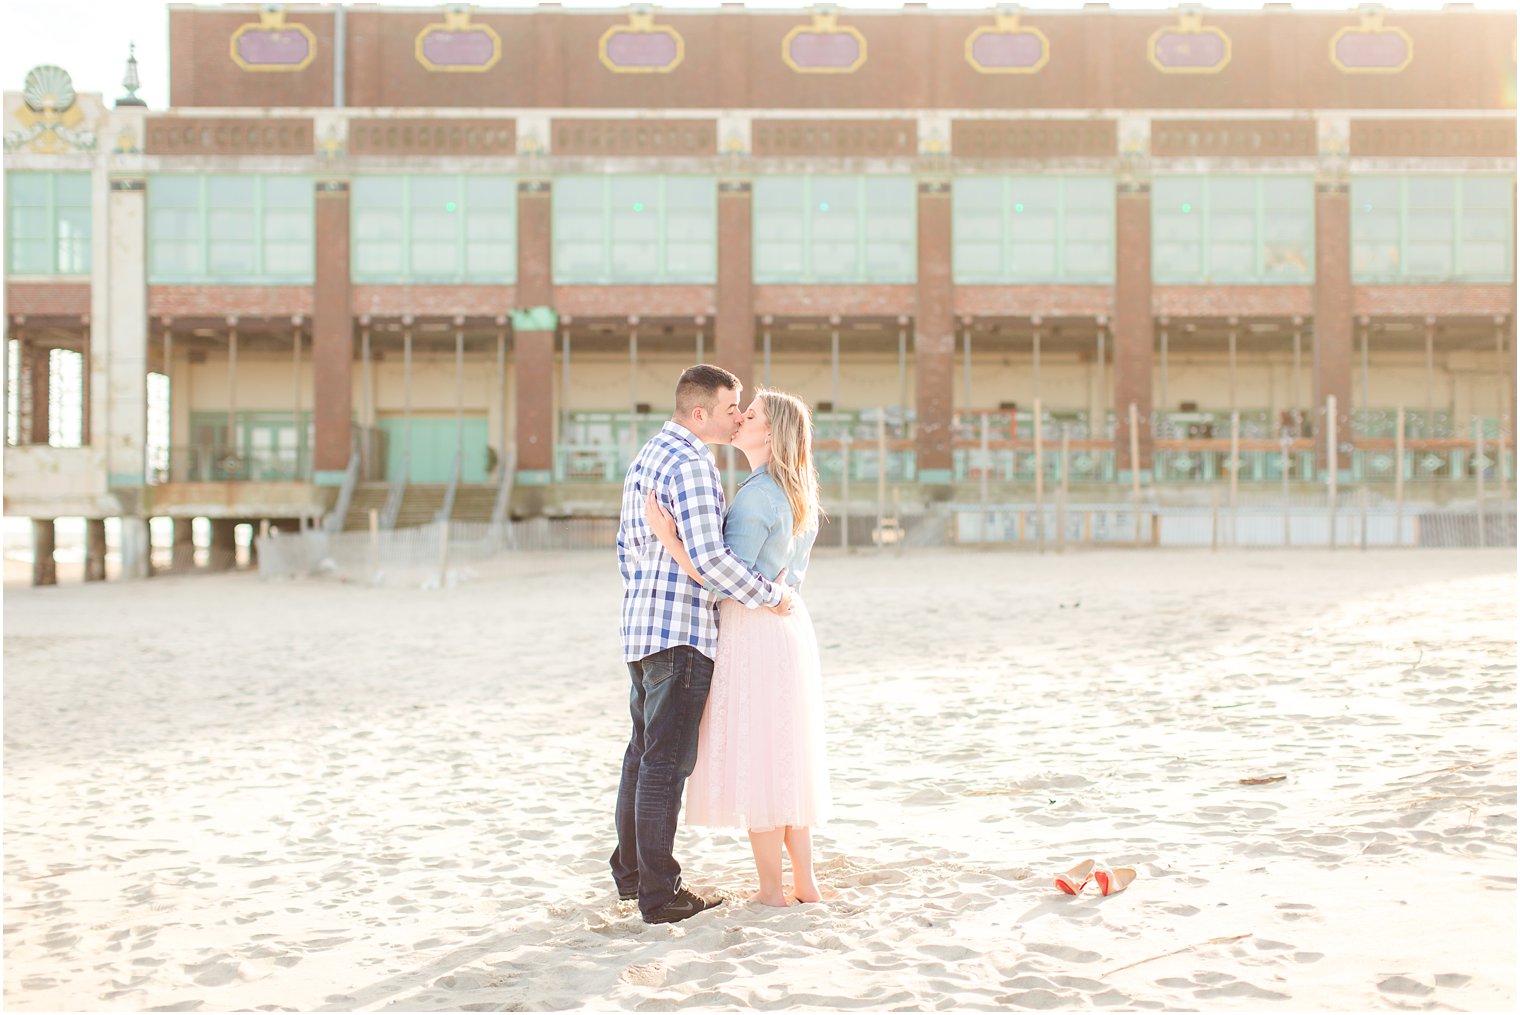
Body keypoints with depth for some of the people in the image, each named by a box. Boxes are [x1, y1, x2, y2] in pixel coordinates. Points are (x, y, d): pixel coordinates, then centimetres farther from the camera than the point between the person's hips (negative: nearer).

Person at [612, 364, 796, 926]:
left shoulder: (647, 455, 15)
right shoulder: (692, 464, -16)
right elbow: (708, 557, -24)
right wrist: (770, 595, -13)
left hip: (640, 627, 10)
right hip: (682, 632, -10)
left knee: (643, 753, 17)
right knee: (666, 763, -5)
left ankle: (630, 872, 28)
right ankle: (660, 894, 0)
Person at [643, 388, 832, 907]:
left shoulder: (755, 495, -18)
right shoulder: (795, 495, 11)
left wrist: (669, 539, -26)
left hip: (753, 635, -9)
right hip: (787, 625, 9)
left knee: (753, 764, 0)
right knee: (783, 760, 15)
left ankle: (770, 890, 8)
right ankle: (805, 882, 20)